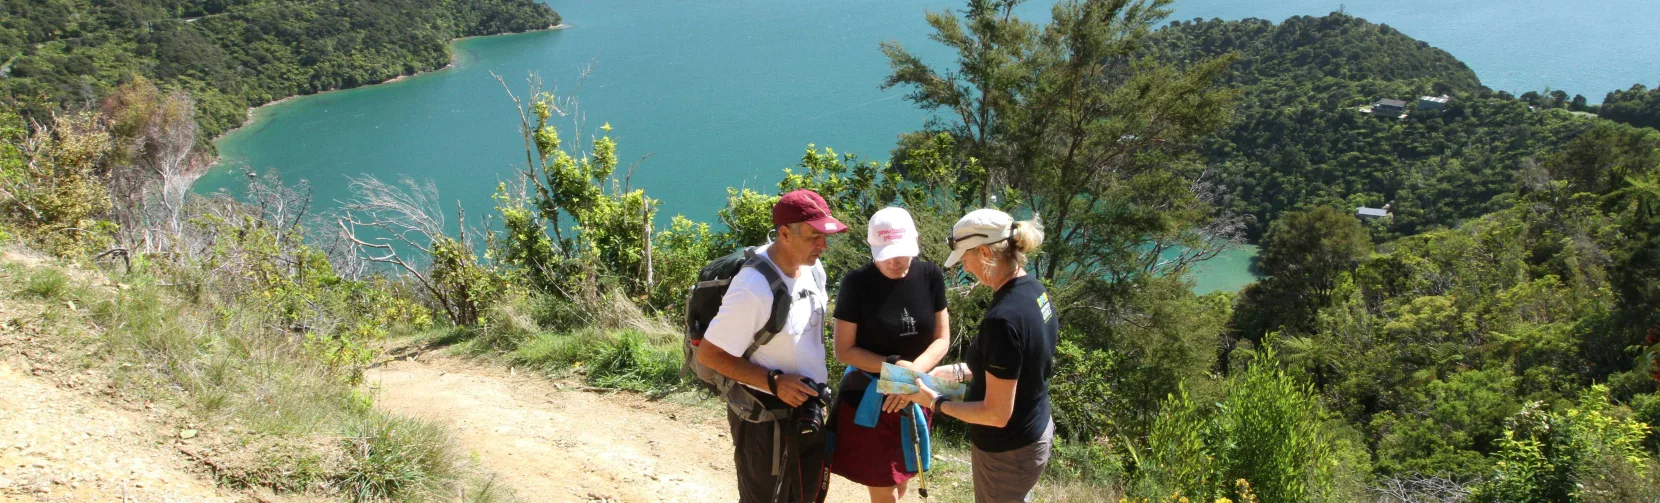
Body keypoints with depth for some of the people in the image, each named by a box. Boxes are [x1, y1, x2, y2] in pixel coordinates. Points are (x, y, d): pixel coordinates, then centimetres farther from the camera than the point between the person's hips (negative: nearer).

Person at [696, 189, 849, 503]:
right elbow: (708, 354, -23)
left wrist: (819, 379, 11)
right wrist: (773, 382, -26)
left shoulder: (813, 270, -3)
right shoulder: (753, 289, -29)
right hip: (764, 416, -8)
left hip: (809, 408, 8)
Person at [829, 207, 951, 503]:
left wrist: (913, 374, -18)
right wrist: (895, 366, -21)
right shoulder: (856, 284, -15)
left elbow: (942, 339, -1)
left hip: (915, 399, 4)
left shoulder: (931, 276, -5)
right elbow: (844, 350, -11)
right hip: (868, 399, -3)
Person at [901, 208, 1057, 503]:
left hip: (1008, 452, -9)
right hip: (1035, 433, 9)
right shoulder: (1034, 290, -4)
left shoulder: (1003, 319, -32)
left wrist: (935, 402, -15)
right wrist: (959, 372, 8)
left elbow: (997, 413, -27)